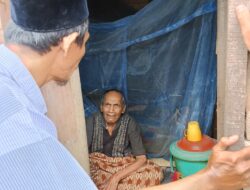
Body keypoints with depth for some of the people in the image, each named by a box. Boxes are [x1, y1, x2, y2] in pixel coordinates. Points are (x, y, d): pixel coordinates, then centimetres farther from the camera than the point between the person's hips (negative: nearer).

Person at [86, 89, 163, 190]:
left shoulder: (129, 123, -14)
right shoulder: (91, 122, -12)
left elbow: (141, 158, -17)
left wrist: (116, 177, -28)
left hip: (123, 166, 1)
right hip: (97, 164, -1)